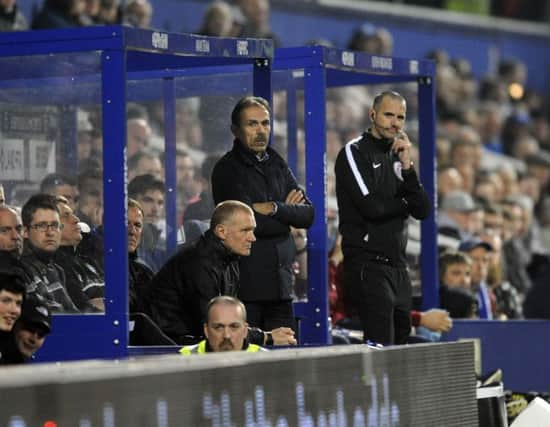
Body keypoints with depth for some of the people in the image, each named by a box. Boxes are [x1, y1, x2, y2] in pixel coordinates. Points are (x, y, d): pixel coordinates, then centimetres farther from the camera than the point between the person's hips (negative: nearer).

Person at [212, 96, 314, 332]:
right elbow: (251, 223, -15)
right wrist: (288, 212, -1)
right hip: (246, 285, -6)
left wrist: (274, 208, -10)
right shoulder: (227, 169, -4)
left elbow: (308, 215, 6)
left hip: (280, 283, 6)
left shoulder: (277, 164, 16)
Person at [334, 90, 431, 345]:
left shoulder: (398, 157, 17)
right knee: (381, 349, -16)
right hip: (367, 264, -7)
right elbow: (372, 206, -16)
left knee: (402, 345, 7)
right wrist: (405, 203, 3)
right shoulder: (354, 152, -3)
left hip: (397, 266, 8)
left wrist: (407, 166, -5)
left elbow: (423, 211, 6)